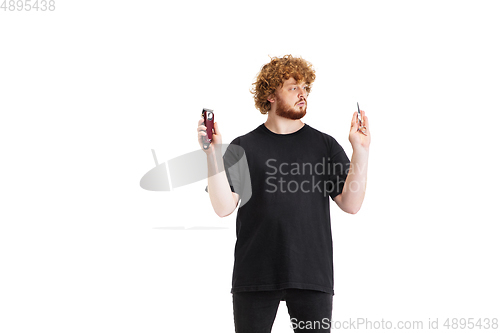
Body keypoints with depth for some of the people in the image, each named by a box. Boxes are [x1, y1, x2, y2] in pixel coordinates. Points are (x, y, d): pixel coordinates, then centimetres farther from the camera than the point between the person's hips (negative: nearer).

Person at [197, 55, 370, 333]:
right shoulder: (243, 147, 6)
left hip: (312, 276, 1)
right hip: (255, 277, 0)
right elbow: (224, 207, -4)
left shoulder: (325, 145, 8)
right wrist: (213, 152, -12)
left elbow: (351, 204, 0)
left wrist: (361, 150, -9)